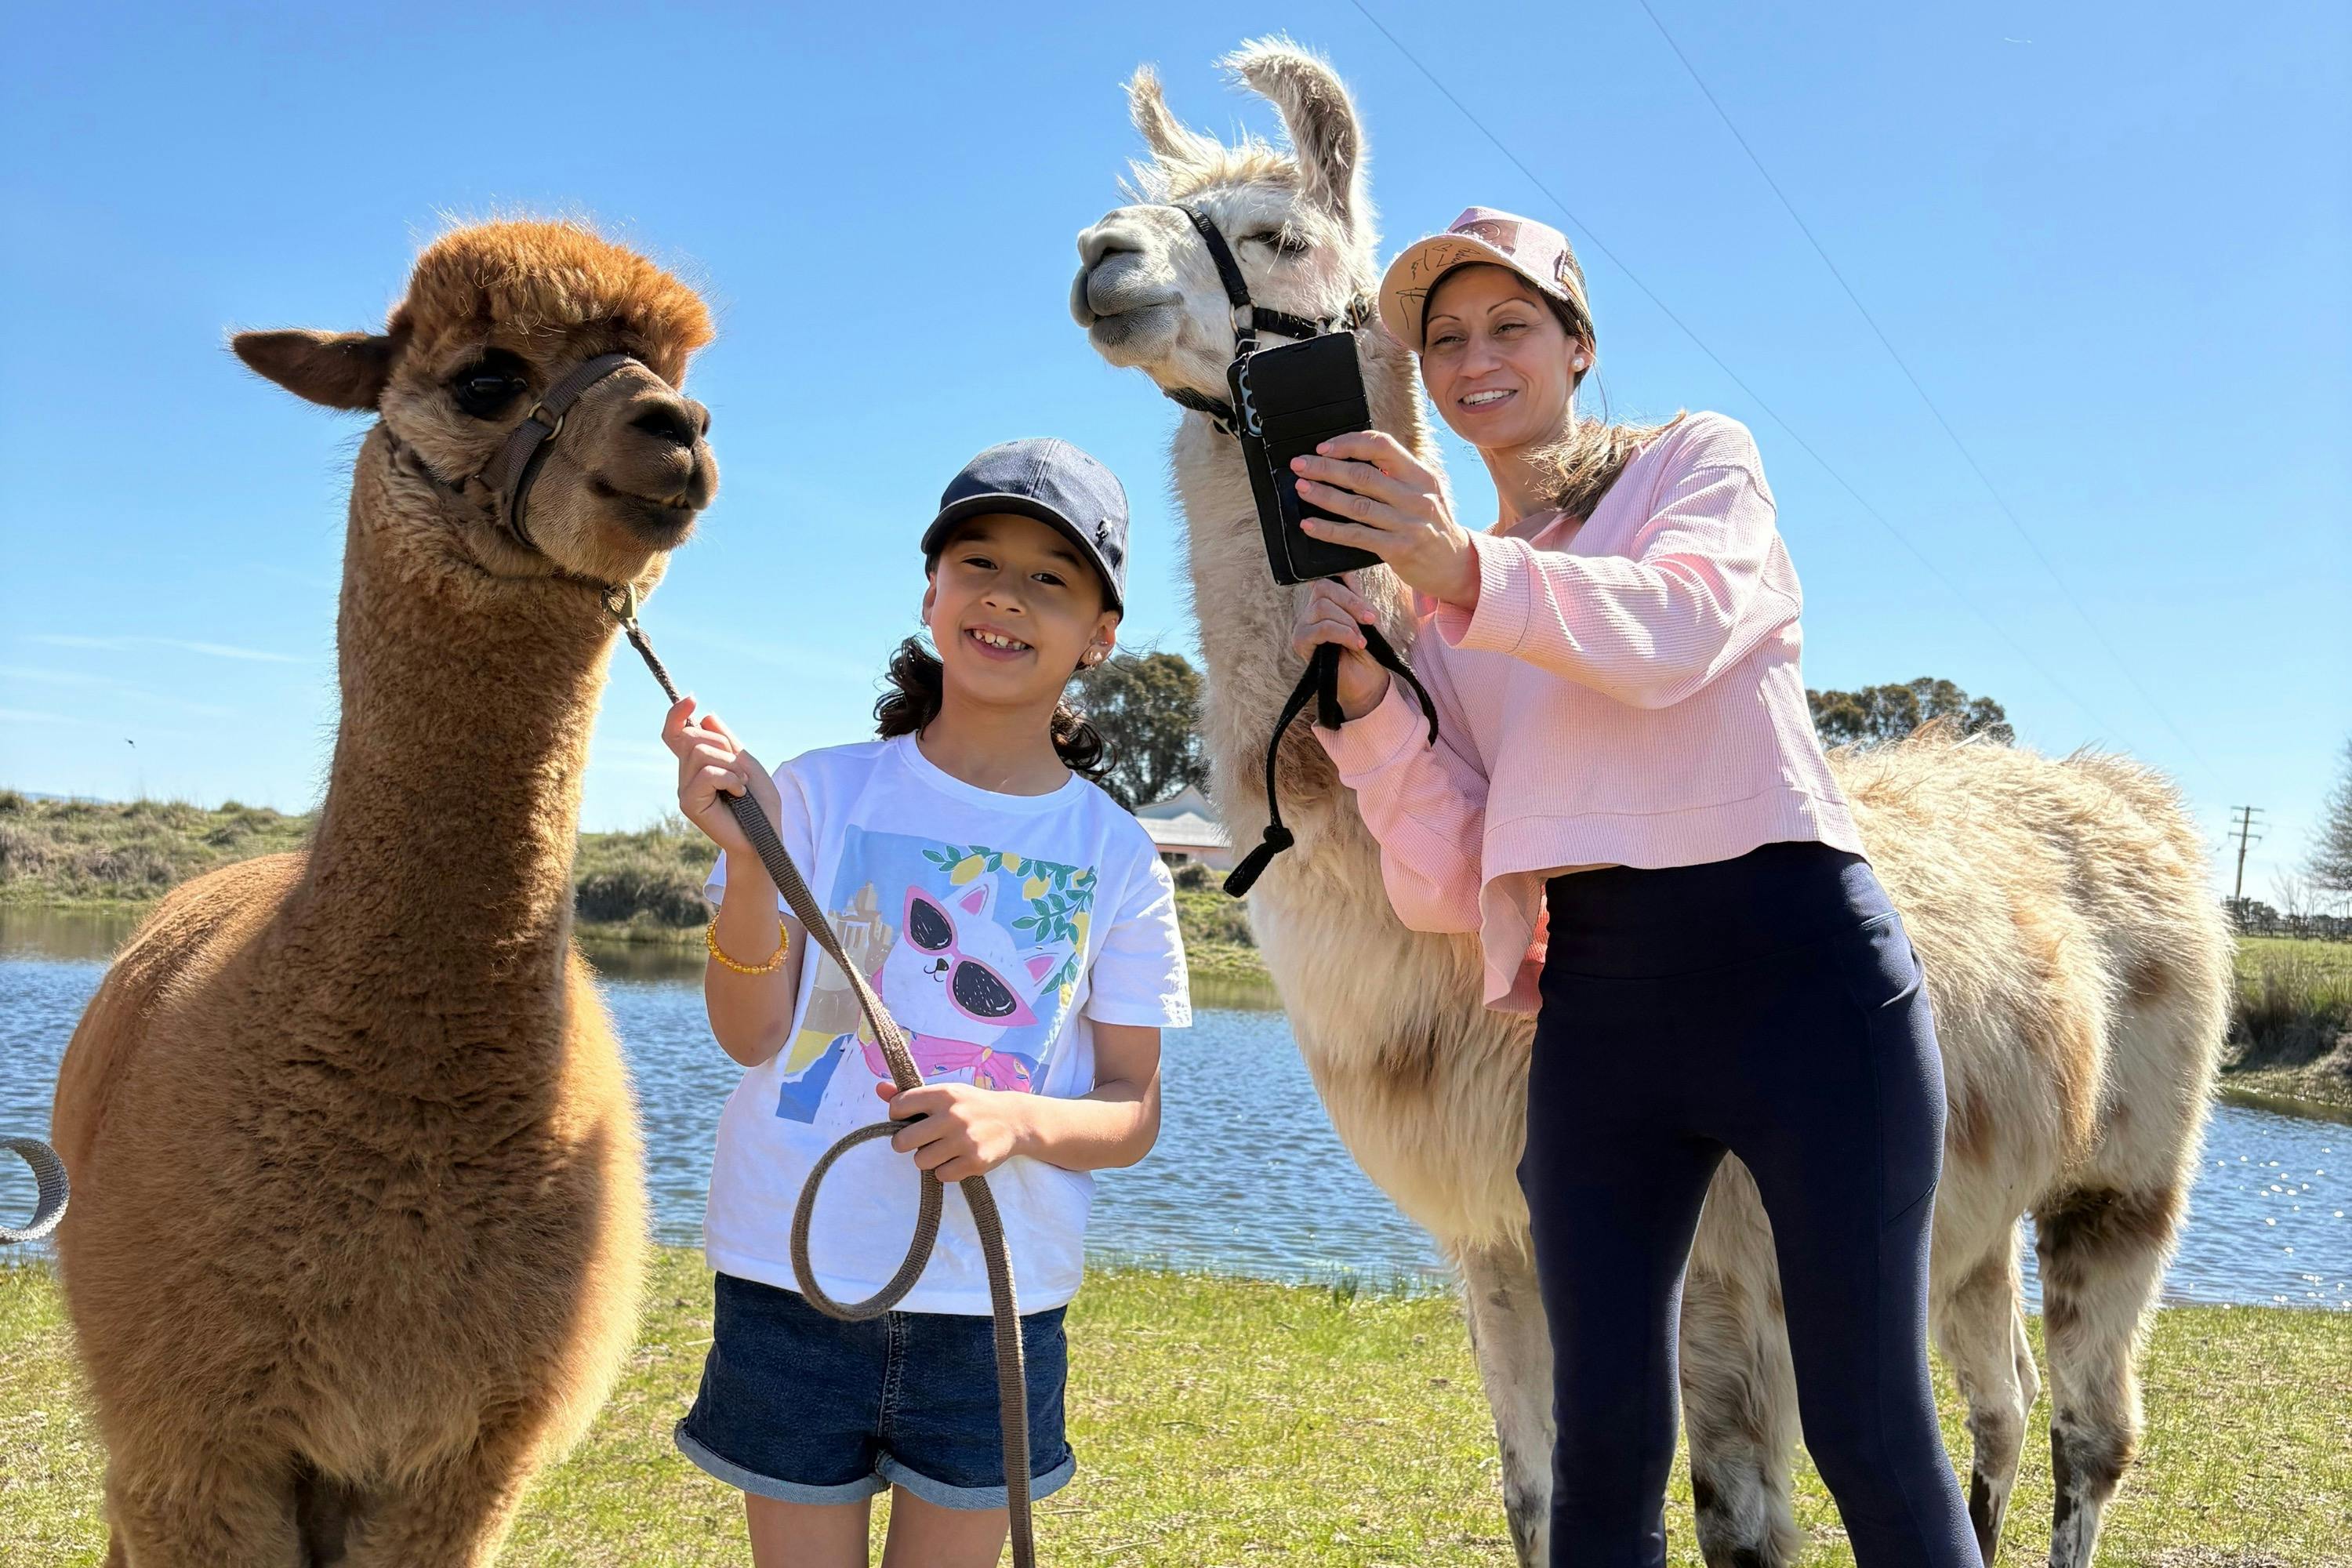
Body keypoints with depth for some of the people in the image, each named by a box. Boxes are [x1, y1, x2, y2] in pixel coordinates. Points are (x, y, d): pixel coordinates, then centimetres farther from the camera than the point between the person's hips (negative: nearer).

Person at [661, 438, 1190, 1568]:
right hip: (794, 1276, -1)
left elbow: (1133, 1113, 2)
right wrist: (749, 854, -21)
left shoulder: (1117, 857, 1)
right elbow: (750, 1035, -6)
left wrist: (1019, 1121, -19)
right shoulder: (822, 792, -2)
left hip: (994, 1305, 1)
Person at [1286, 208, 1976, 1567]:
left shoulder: (1700, 461, 8)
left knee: (1872, 1432, -2)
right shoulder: (1443, 609, 18)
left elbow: (1676, 628, -17)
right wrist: (1366, 700, -6)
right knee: (1605, 1448, 3)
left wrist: (1475, 574, -33)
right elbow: (1451, 886, 8)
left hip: (1795, 957, -3)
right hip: (1598, 996, 4)